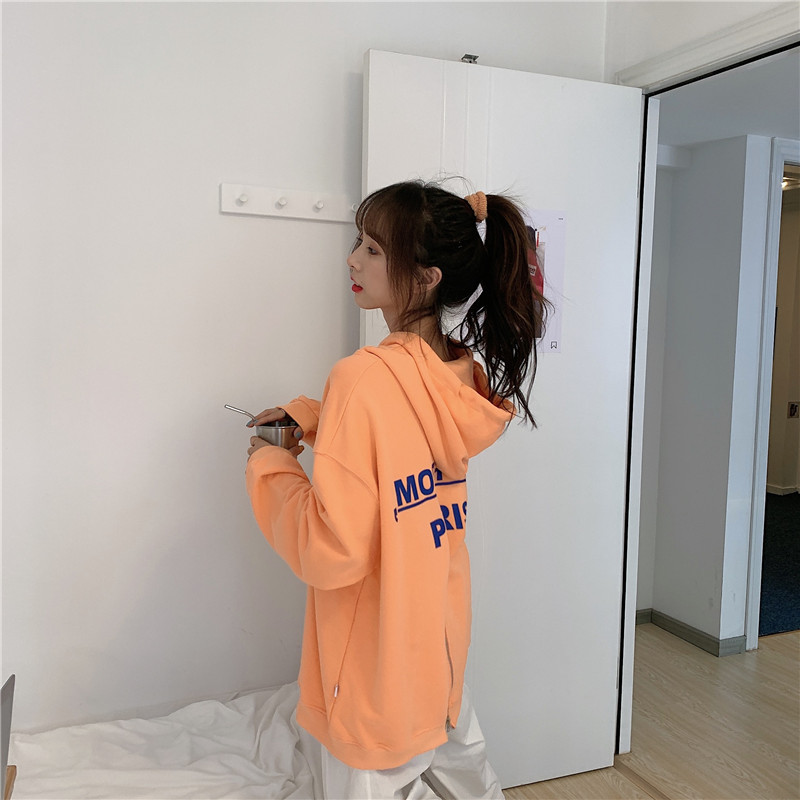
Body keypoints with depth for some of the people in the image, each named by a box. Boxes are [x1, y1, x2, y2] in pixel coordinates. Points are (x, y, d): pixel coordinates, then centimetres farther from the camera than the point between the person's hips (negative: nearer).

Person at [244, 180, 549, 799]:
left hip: (379, 681, -7)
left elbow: (333, 553, -26)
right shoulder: (461, 373, -3)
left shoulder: (365, 377, -27)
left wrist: (271, 467, -12)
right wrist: (312, 419, 8)